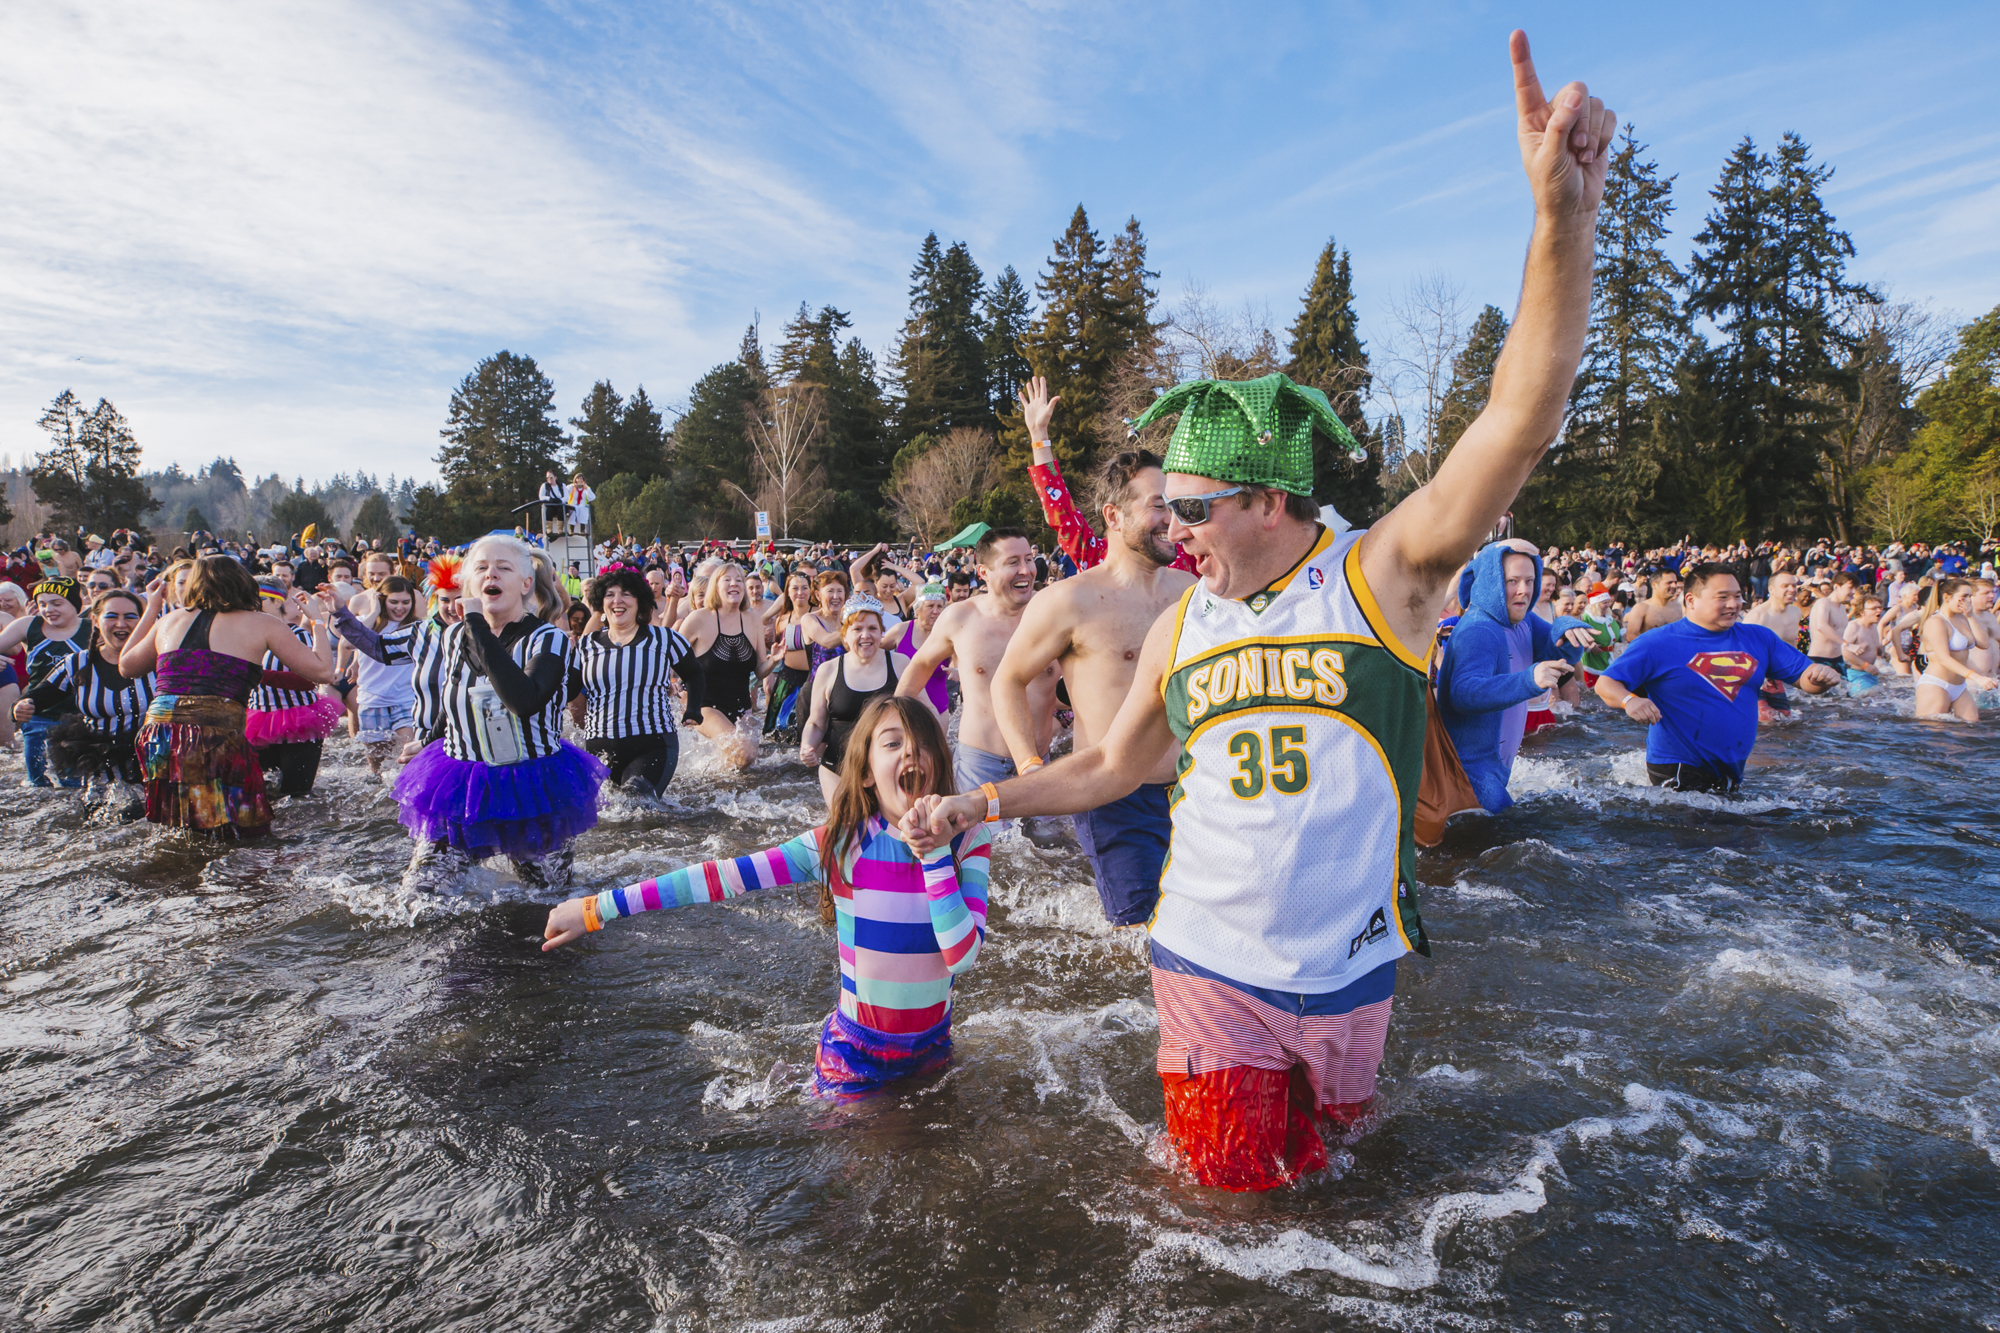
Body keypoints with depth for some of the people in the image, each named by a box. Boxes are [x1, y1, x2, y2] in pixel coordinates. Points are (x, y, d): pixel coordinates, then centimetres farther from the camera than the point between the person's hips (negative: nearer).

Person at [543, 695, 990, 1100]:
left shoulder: (965, 842, -16)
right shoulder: (839, 842, -18)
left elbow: (962, 957, -25)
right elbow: (726, 876, -19)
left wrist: (935, 853, -32)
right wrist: (599, 907, -19)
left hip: (931, 1046, 2)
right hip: (854, 1050, -1)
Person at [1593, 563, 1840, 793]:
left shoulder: (1758, 638, 7)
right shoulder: (1658, 643, -9)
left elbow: (1804, 676, 8)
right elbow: (1606, 684, -13)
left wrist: (1822, 676, -16)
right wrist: (1629, 700, -34)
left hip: (1732, 769, 6)